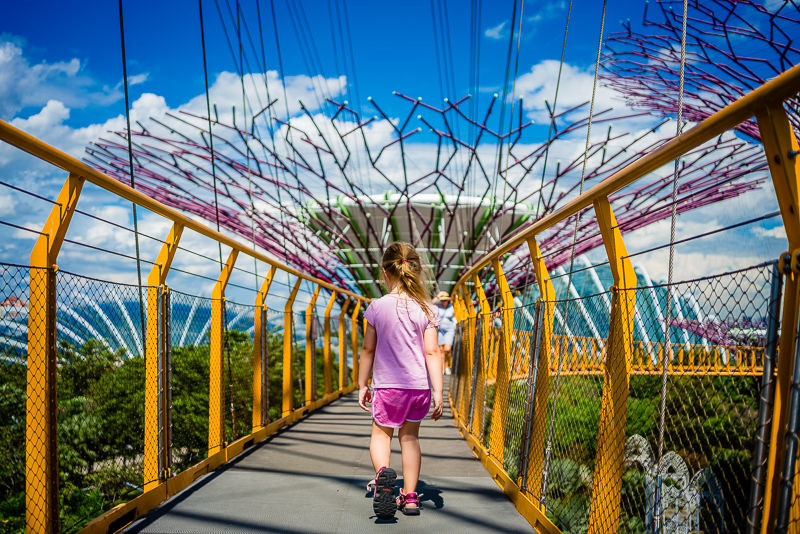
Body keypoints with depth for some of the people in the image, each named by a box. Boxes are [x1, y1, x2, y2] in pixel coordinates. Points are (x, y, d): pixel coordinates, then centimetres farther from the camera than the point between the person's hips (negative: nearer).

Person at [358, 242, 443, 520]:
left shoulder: (377, 306, -6)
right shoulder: (426, 309, -3)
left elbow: (368, 349, 1)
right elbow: (432, 352, -7)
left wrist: (362, 385, 11)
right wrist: (438, 392, -3)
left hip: (388, 385, -2)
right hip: (420, 385, 2)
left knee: (381, 434, 15)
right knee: (410, 436, 19)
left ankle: (382, 472, -16)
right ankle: (410, 497, 20)